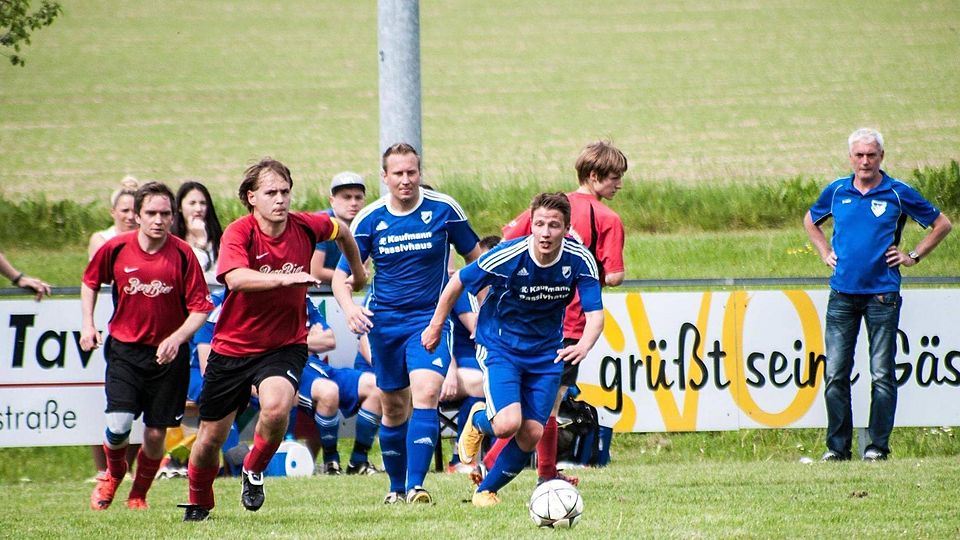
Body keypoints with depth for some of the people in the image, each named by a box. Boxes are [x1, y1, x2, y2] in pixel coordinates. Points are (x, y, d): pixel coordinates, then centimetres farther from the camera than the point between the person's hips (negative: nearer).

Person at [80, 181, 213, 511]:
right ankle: (114, 474, 19)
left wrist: (176, 339, -23)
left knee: (155, 434, 2)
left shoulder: (182, 254, -10)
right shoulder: (116, 248, -6)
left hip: (168, 353, 0)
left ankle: (139, 493, 29)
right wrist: (87, 325, 7)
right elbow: (90, 281, 15)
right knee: (118, 425, -15)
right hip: (124, 349, 0)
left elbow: (200, 308, -7)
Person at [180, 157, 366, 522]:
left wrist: (358, 272, 29)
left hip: (285, 345, 1)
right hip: (233, 346, -1)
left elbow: (341, 231, 17)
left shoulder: (305, 227, -7)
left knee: (276, 407, -30)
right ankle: (198, 504, 39)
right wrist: (285, 278, -49)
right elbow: (235, 277, -38)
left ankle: (253, 471, 0)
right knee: (211, 436, 10)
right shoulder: (238, 233, -18)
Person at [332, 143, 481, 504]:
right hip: (384, 322, 2)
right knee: (394, 408, 11)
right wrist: (349, 307, -23)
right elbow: (341, 274, -2)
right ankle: (396, 487, 29)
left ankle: (415, 486, -25)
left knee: (426, 394, -22)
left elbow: (474, 258, 6)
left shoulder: (444, 210, -6)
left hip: (430, 318, -2)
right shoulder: (369, 219, -4)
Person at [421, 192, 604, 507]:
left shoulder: (580, 261, -17)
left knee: (531, 435, -3)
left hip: (546, 351, 3)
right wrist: (435, 327, 0)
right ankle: (477, 422, 16)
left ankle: (487, 490, 22)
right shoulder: (508, 257, -24)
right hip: (499, 347, -3)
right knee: (508, 424, -22)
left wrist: (584, 346, -42)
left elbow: (595, 314, -20)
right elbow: (457, 283, -9)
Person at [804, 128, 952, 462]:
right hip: (842, 294, 3)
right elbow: (810, 221, 29)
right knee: (835, 374, 0)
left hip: (882, 294, -3)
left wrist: (913, 256, 4)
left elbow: (942, 224, 10)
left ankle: (878, 445, 3)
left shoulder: (898, 194, 0)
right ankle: (837, 446, 6)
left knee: (881, 375, -2)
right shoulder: (836, 192, 8)